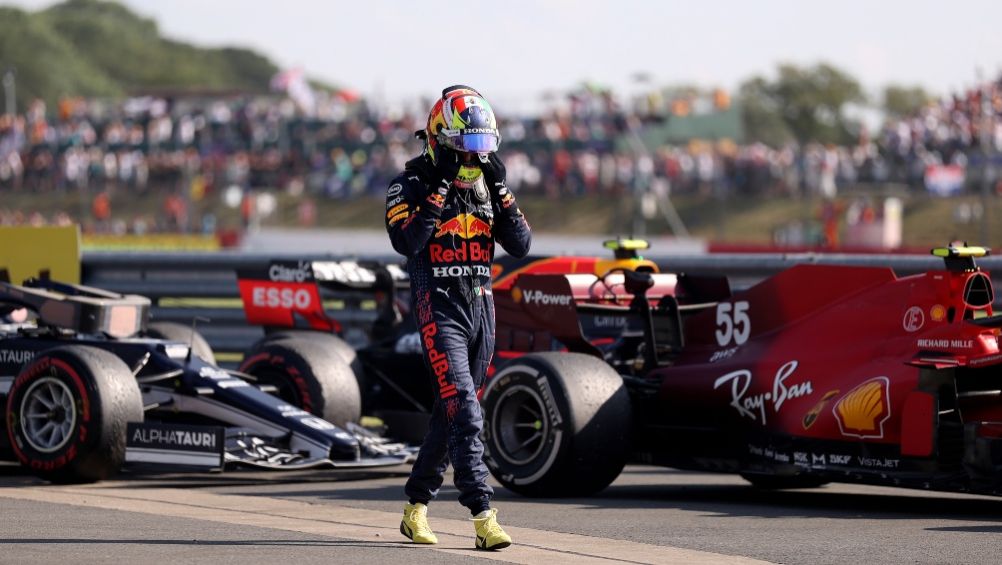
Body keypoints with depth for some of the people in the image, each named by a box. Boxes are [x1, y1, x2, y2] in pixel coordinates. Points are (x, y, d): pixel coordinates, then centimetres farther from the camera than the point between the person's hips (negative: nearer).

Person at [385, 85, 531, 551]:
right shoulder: (413, 183, -6)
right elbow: (405, 241, -23)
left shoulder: (487, 182, 11)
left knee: (450, 415, 13)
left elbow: (520, 246, 4)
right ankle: (483, 517, -22)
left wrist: (500, 190, -6)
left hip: (481, 304, 6)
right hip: (439, 307, -6)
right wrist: (441, 189, -23)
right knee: (463, 413, -16)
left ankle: (416, 507, 26)